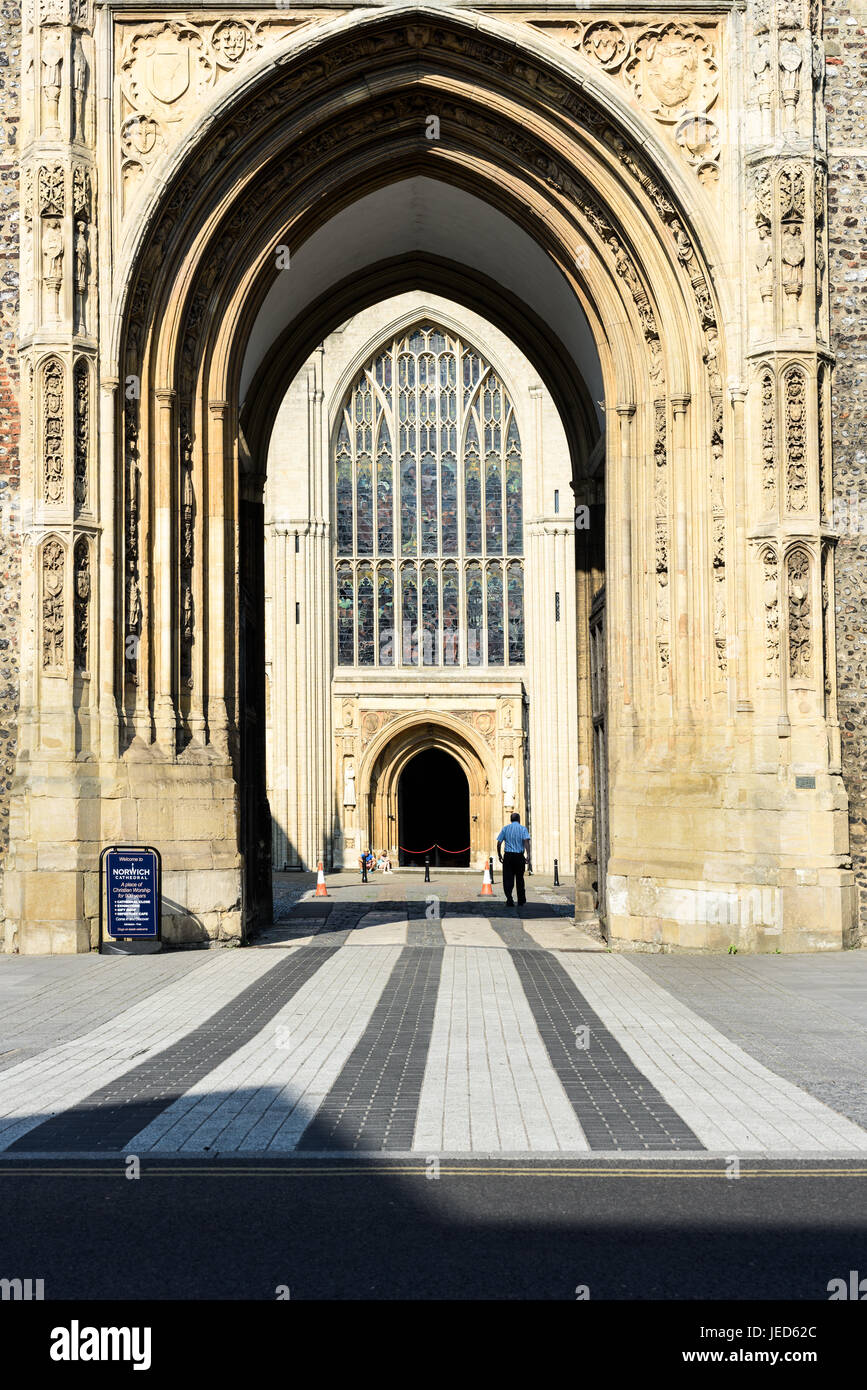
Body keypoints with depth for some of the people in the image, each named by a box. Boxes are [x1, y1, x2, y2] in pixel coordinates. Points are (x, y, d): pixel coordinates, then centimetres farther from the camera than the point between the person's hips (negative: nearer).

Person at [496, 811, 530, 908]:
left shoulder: (505, 828, 8)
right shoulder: (523, 829, 3)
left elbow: (499, 843, 4)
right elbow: (526, 841, -12)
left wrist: (499, 855, 13)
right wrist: (528, 855, -16)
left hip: (507, 856, 0)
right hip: (519, 856, 0)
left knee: (508, 879, 1)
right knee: (519, 879, 13)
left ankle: (509, 898, -17)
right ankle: (521, 901, 21)